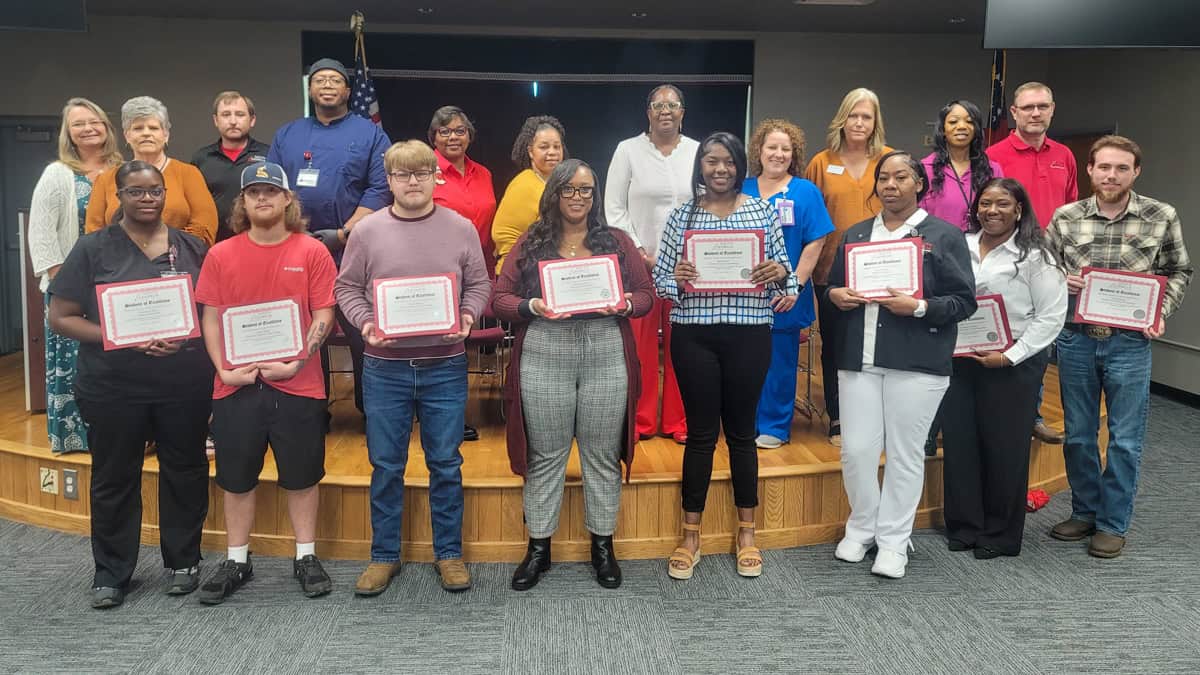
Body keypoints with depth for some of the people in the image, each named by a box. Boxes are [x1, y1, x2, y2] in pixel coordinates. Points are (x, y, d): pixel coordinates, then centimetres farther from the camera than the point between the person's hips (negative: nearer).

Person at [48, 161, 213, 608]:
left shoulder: (192, 248, 6)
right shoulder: (93, 249, 0)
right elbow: (61, 317, -3)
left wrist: (187, 335, -10)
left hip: (185, 384, 2)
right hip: (113, 386, -1)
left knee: (184, 470, 11)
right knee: (115, 477, 9)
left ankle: (183, 561, 27)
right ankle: (111, 571, 23)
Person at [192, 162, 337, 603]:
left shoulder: (312, 252, -2)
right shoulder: (221, 255, 3)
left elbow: (324, 315, -4)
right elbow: (210, 318, 4)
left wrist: (296, 363, -13)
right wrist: (224, 368, -8)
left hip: (297, 384, -1)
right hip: (235, 385, 2)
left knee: (301, 475, 9)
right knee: (237, 477, 11)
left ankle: (306, 557, 23)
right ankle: (236, 562, 25)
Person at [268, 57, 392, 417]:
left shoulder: (370, 134, 6)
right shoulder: (287, 135, 16)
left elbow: (379, 191, -5)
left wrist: (343, 233, -14)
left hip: (352, 250, -3)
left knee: (362, 334, -2)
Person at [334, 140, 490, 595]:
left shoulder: (461, 229, 1)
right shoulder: (368, 230, 0)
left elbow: (479, 284, 7)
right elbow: (347, 287, 5)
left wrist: (467, 316, -12)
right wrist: (365, 323, -12)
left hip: (445, 365, 0)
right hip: (385, 366, 0)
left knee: (446, 463, 9)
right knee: (386, 466, 9)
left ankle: (449, 554, 23)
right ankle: (384, 555, 24)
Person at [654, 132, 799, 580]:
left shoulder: (761, 211, 4)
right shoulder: (681, 216, 4)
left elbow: (784, 271, 7)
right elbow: (660, 279, 5)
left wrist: (780, 272, -16)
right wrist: (676, 280, -17)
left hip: (749, 333, 0)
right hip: (694, 335, 0)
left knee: (742, 430, 10)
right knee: (701, 433, 5)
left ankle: (746, 533, 24)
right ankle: (690, 537, 17)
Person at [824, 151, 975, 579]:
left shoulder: (945, 236, 2)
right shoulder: (855, 235, 16)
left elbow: (964, 301, -2)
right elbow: (832, 285, 21)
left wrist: (920, 308, -17)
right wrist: (836, 295, -2)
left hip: (917, 363, -3)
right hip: (859, 358, 3)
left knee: (905, 453, 4)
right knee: (856, 450, 3)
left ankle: (893, 540, 18)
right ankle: (861, 528, 25)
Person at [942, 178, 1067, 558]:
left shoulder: (1035, 256, -5)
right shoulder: (960, 247, 7)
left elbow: (1051, 317, -8)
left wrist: (1009, 357, -15)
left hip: (1013, 365, -4)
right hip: (959, 359, 4)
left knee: (1003, 448, 4)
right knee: (959, 441, 8)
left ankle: (1001, 534, 20)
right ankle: (964, 526, 23)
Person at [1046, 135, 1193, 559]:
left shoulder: (1162, 217, -2)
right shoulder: (1065, 218, 0)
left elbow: (1179, 272, 7)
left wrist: (1162, 313, -7)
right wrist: (1060, 282, -12)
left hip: (1129, 342, -1)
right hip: (1075, 338, 2)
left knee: (1125, 439, 4)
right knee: (1078, 434, 12)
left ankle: (1113, 524, 18)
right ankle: (1084, 512, 28)